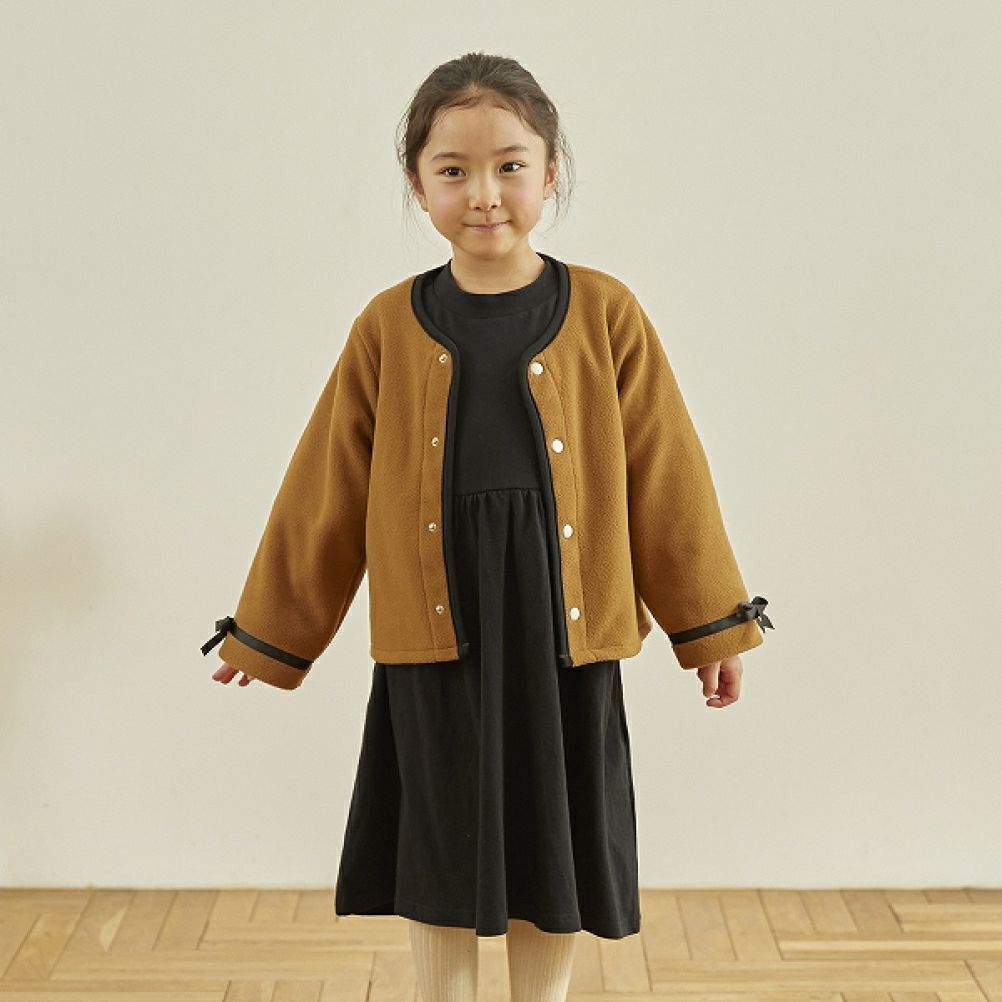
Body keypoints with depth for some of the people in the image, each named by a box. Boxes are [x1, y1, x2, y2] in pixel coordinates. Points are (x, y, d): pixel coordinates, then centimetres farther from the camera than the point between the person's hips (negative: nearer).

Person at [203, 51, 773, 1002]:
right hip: (432, 638, 0)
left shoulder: (604, 314, -5)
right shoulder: (388, 327, -3)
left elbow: (665, 478, 1)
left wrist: (712, 624, 5)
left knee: (550, 851, 14)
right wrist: (269, 633, 9)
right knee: (440, 853, 12)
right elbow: (325, 495, 4)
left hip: (560, 633, 0)